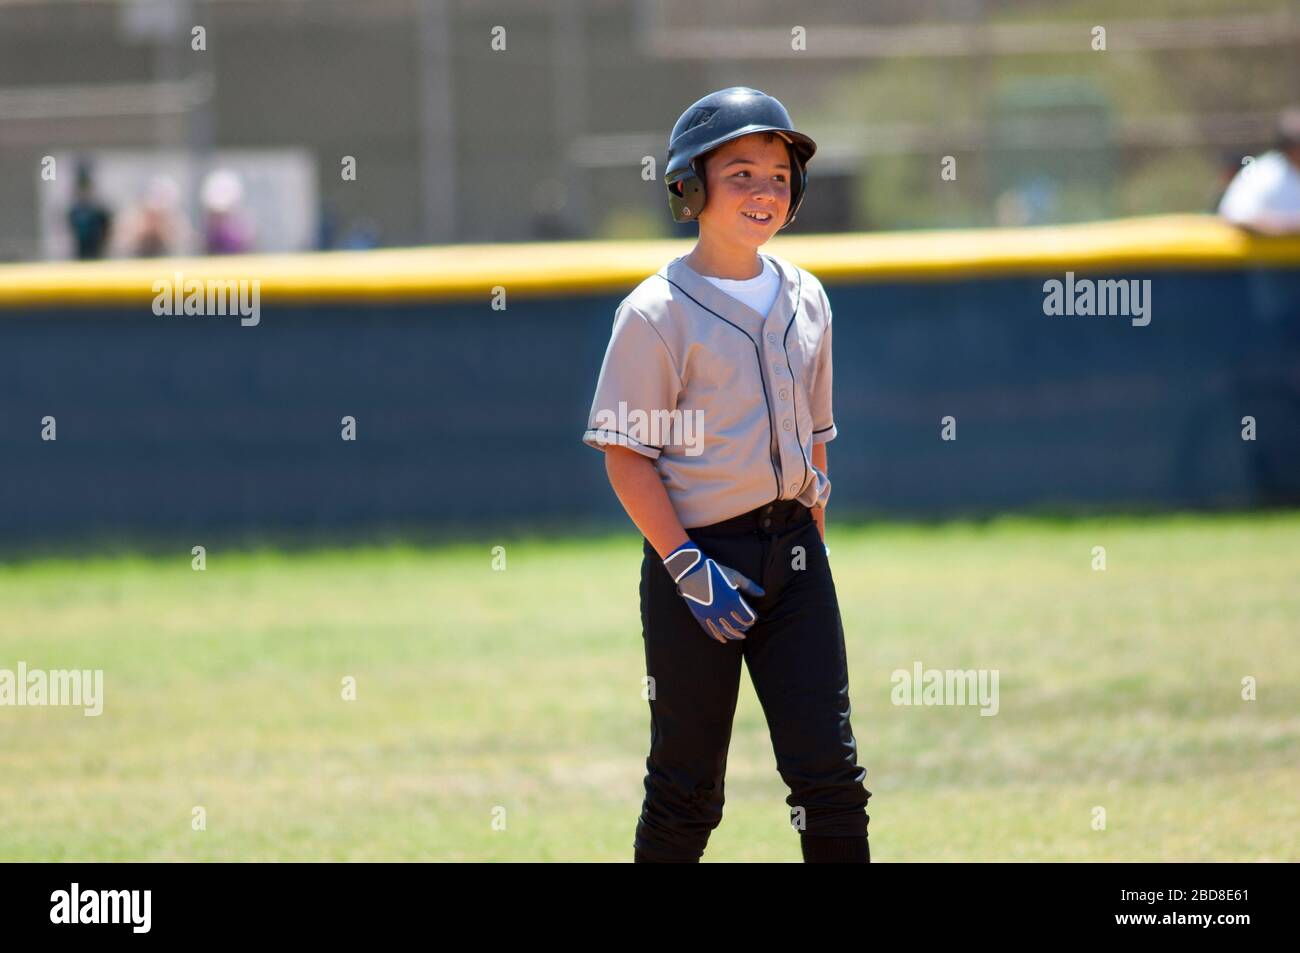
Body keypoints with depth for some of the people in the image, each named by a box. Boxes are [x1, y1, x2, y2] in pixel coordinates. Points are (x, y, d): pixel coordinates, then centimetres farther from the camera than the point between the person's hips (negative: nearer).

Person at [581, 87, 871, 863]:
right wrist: (689, 568, -17)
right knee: (687, 789, 0)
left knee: (830, 769, -1)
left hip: (792, 546, 5)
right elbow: (626, 455, -10)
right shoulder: (658, 312, -9)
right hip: (698, 552, -5)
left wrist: (814, 548, 11)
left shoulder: (806, 300, 10)